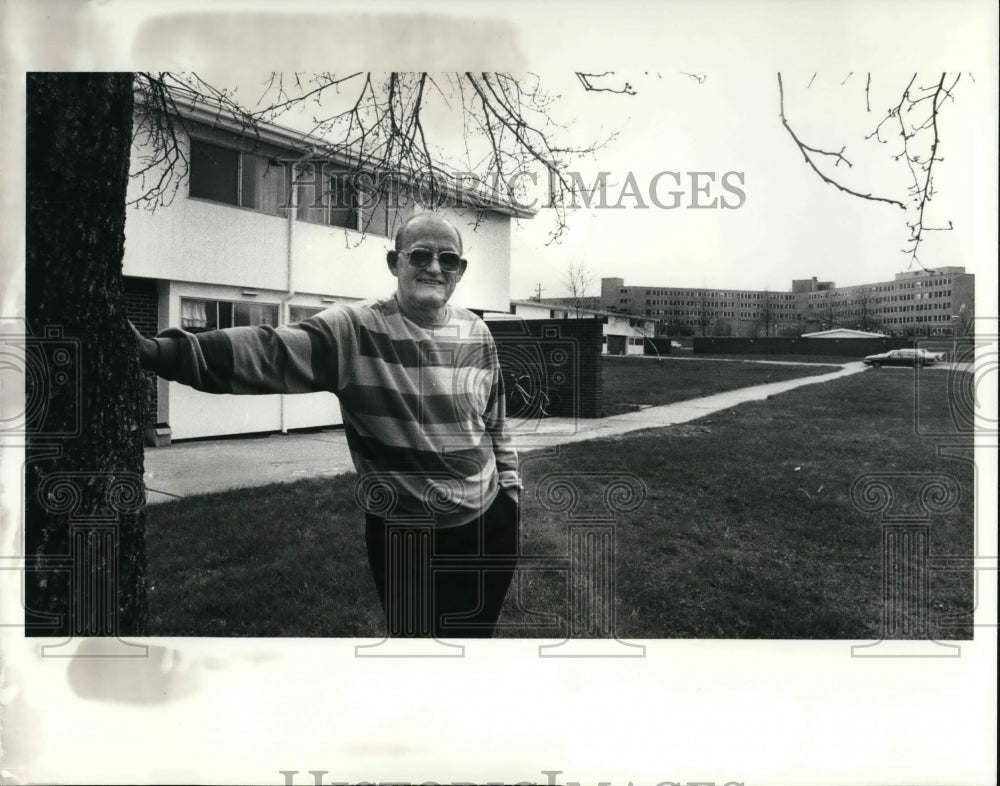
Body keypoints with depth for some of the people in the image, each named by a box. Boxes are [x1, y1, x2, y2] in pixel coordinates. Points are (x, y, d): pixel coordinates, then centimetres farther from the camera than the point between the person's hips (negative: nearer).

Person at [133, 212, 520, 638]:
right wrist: (161, 352, -41)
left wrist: (508, 491, 11)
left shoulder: (478, 335, 0)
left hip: (488, 526, 4)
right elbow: (267, 349, -28)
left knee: (476, 634, 20)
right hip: (403, 536, -3)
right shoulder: (354, 330, -14)